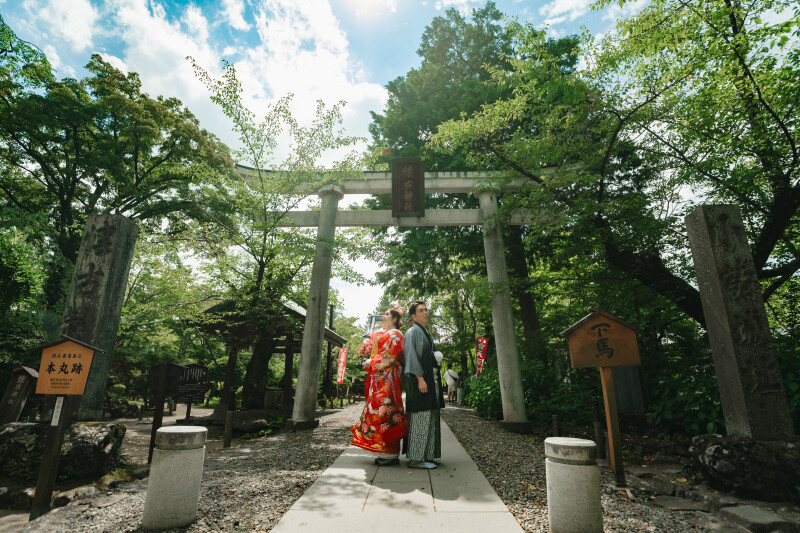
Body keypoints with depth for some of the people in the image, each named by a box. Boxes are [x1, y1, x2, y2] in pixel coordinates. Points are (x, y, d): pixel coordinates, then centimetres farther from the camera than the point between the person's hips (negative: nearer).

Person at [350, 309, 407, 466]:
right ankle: (385, 453, 14)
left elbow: (390, 355, -15)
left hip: (388, 377, -10)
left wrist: (372, 362, -10)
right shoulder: (384, 335, 24)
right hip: (380, 379, 10)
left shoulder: (395, 334, -4)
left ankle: (391, 454, -4)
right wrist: (370, 363, 9)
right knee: (378, 410, 8)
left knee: (386, 410, -10)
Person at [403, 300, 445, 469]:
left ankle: (426, 455, 20)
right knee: (420, 417, -8)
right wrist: (420, 379, -22)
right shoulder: (413, 331, -8)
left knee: (429, 419, 12)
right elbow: (411, 356, -17)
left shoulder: (425, 333, 20)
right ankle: (416, 458, -1)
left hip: (429, 379, 10)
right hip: (419, 380, -10)